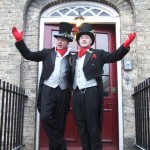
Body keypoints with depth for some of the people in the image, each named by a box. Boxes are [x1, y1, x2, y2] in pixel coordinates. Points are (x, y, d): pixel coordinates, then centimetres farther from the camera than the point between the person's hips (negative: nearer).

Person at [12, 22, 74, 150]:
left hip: (63, 92, 0)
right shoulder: (47, 53, 10)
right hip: (48, 90, 0)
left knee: (59, 122, 5)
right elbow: (29, 55, 5)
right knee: (46, 117, -17)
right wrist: (19, 40, -3)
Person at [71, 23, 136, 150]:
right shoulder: (74, 57, 19)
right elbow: (71, 75, 15)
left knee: (93, 127, 0)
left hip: (91, 93, -4)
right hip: (77, 94, 5)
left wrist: (126, 45, -21)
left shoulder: (98, 54, 8)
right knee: (81, 127, 11)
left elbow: (115, 56, -6)